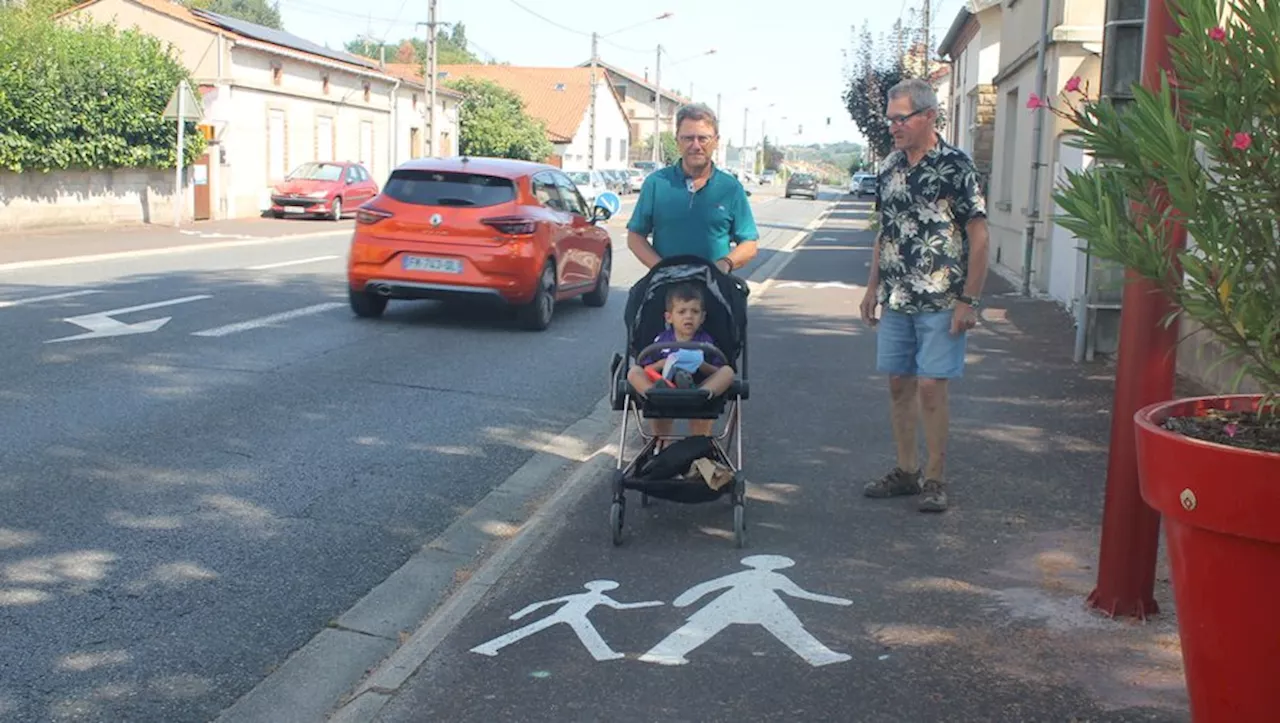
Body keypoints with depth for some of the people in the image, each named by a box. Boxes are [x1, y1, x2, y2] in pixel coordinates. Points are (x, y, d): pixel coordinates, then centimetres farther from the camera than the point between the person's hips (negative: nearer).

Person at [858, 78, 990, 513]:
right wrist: (873, 288, 14)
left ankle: (934, 479, 7)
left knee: (931, 388, -5)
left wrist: (968, 301, -13)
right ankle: (905, 472, 21)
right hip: (894, 300, 6)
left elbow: (979, 237, -9)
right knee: (900, 385, 10)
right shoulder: (890, 166, 9)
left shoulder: (956, 166, -9)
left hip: (940, 303, -6)